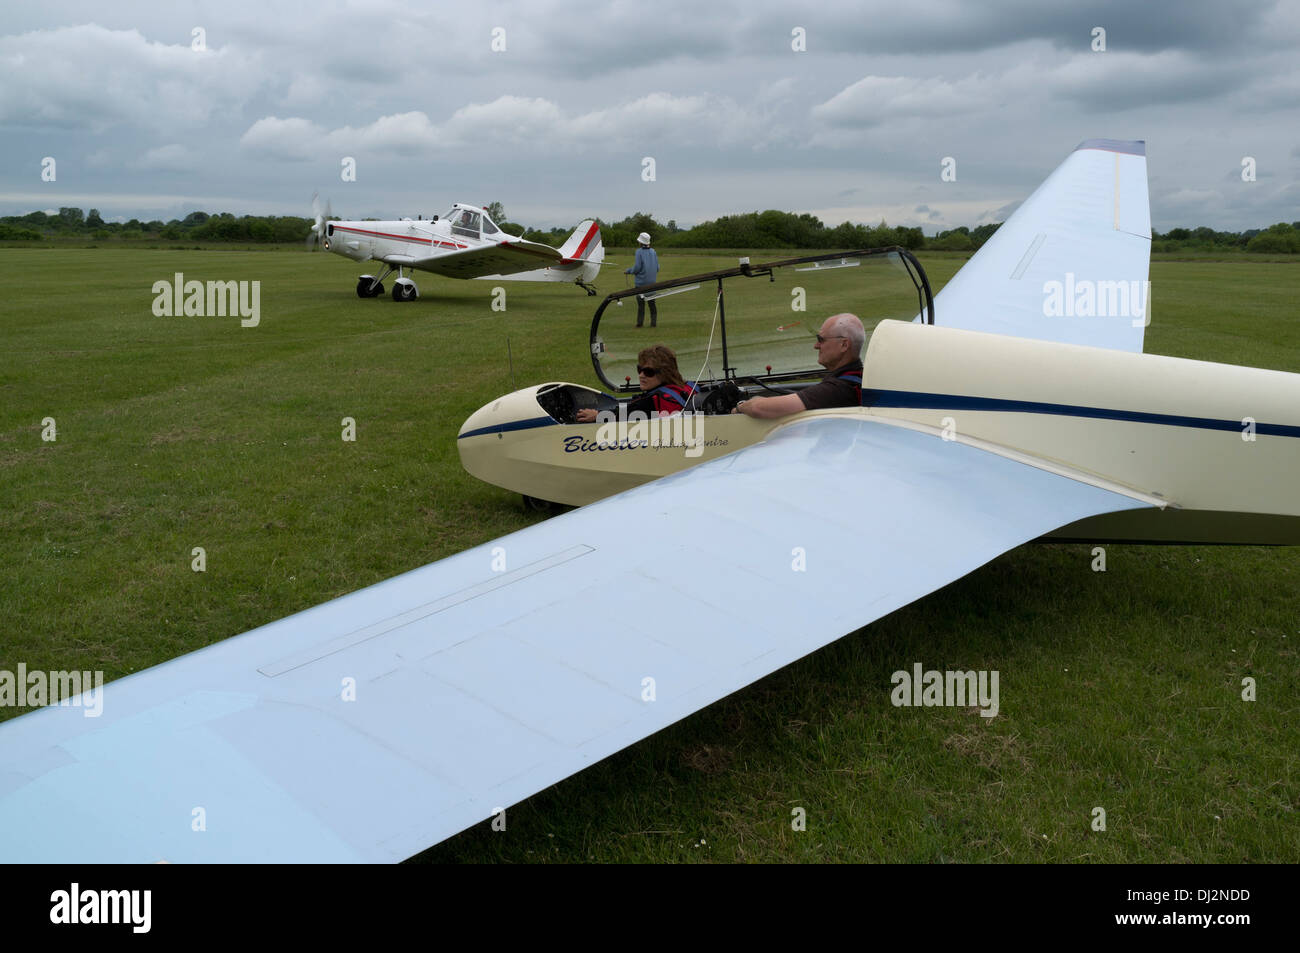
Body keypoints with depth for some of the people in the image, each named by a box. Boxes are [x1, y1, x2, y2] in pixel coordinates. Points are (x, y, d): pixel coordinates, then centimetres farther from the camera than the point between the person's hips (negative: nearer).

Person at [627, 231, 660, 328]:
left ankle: (640, 322, -2)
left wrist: (628, 271, 3)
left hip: (641, 281, -4)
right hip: (652, 281, 4)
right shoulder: (653, 252, 6)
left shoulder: (639, 252, -9)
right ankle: (653, 322, 5)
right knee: (652, 303, 7)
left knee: (641, 303, -1)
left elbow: (637, 268, -14)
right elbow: (657, 268, 6)